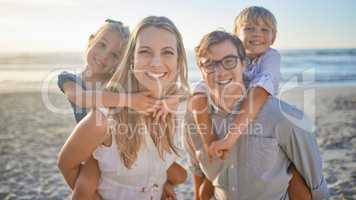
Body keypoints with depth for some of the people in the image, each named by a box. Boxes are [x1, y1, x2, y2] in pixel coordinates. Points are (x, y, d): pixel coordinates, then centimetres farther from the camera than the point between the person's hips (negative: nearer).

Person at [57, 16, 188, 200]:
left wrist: (171, 99, -36)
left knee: (179, 176, 1)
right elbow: (82, 97, -36)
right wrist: (127, 99, -46)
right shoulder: (70, 79, -9)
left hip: (127, 145, 2)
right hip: (96, 150, -2)